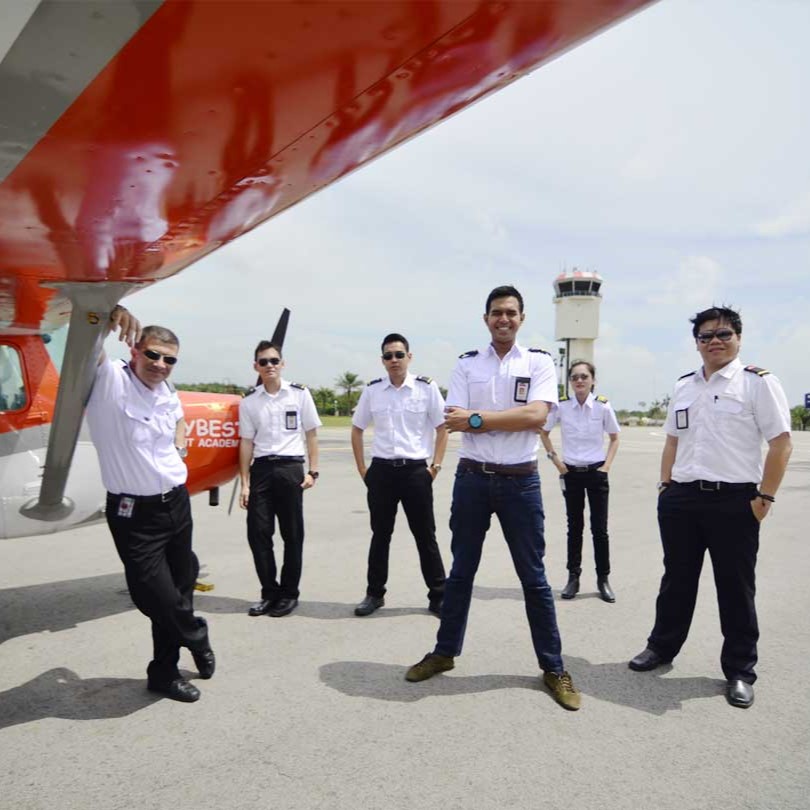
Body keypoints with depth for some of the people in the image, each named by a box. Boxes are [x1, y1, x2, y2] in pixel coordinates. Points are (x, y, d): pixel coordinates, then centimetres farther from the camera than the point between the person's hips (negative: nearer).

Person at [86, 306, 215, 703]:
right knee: (159, 597, -4)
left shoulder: (168, 392, 6)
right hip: (134, 513, -6)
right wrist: (107, 322, -51)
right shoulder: (109, 380, -13)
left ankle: (165, 671, 35)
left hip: (176, 502, 6)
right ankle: (196, 637, 28)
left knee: (179, 589, 13)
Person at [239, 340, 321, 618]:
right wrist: (244, 483, 4)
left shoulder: (300, 394, 2)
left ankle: (289, 593, 20)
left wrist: (313, 471, -2)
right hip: (261, 469, 2)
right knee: (258, 533, 2)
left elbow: (311, 434, 4)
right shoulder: (249, 402, 7)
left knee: (292, 534, 6)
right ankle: (269, 592, 18)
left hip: (290, 468, -2)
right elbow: (246, 443, 7)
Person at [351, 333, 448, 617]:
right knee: (380, 534, 13)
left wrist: (435, 465, -4)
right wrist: (362, 469, 6)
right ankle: (375, 594, 27)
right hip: (381, 470, 2)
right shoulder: (372, 390, 3)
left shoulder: (427, 388, -5)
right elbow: (357, 430, 12)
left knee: (425, 536, 6)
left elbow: (442, 428, 2)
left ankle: (438, 596, 18)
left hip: (416, 470, -2)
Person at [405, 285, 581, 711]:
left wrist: (477, 417, -15)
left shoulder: (539, 362, 0)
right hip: (472, 478, 2)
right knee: (461, 571, 14)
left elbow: (537, 415, -15)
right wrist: (513, 420, -13)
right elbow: (454, 422, -6)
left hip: (520, 481, -1)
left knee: (534, 576, 8)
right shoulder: (466, 364, 5)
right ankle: (445, 651, 31)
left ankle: (553, 668, 23)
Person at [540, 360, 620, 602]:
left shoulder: (603, 406, -7)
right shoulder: (561, 406, -6)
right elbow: (543, 432, 8)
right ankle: (573, 577, 21)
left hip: (597, 473, -1)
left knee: (600, 528, 3)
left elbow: (614, 438, 6)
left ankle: (603, 578, 18)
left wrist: (607, 465, -3)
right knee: (574, 527, 10)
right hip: (571, 473, 1)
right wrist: (555, 459, 1)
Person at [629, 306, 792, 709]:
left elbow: (781, 443, -8)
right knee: (676, 580, 17)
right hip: (680, 499, 5)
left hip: (734, 500, -5)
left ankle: (740, 671, 23)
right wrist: (665, 485, 12)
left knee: (735, 588, 7)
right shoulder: (683, 386, 13)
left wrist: (764, 497, -12)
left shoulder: (758, 382, -4)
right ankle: (662, 646, 34)